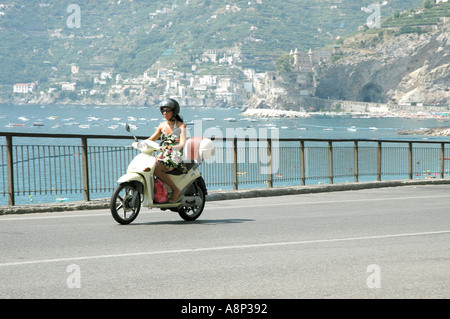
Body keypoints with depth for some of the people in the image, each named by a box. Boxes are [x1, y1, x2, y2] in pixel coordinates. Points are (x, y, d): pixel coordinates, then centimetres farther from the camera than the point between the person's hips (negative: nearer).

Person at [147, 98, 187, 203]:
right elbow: (151, 139, 18)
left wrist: (171, 147, -38)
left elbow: (182, 144, -18)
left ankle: (176, 190, -21)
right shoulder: (162, 125, 15)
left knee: (156, 169, -32)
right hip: (163, 155, 7)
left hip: (176, 156, -6)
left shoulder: (180, 126, -4)